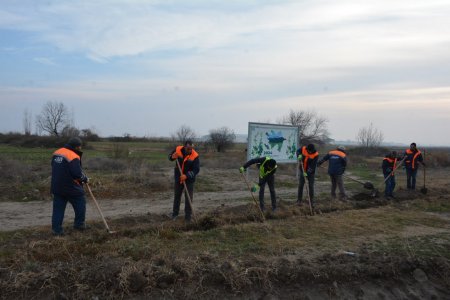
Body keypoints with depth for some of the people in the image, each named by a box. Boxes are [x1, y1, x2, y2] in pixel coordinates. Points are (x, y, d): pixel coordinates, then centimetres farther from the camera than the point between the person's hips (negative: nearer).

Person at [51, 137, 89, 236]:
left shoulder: (56, 153, 6)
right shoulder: (73, 157, -20)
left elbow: (55, 168, 17)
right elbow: (78, 174, -23)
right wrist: (85, 179, -5)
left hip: (57, 186, 7)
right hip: (71, 187, -7)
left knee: (58, 208, 11)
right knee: (80, 204, 12)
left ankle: (57, 229, 13)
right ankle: (79, 224, 20)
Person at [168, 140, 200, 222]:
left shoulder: (195, 156, -23)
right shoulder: (178, 149, -14)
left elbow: (196, 169, -24)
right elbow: (170, 157, 3)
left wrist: (186, 176, -36)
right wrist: (173, 157, -22)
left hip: (189, 179, -3)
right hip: (178, 178, 3)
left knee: (189, 198, 1)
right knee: (177, 196, 16)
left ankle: (188, 216, 13)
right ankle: (175, 213, 34)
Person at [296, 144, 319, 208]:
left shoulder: (316, 155, -22)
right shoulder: (303, 149, -12)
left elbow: (313, 166, -25)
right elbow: (298, 151, 10)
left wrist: (307, 173, -33)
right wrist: (299, 155, -13)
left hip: (311, 172, -3)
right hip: (303, 171, 3)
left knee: (311, 186, -1)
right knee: (300, 185, 3)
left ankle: (312, 202, 10)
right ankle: (299, 200, 14)